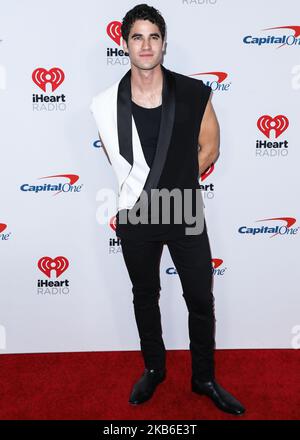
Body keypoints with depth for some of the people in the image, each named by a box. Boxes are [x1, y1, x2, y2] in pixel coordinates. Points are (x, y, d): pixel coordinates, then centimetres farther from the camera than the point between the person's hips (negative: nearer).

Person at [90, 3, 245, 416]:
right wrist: (151, 184, 8)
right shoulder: (107, 103, -8)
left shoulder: (194, 94, -10)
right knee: (145, 296, 17)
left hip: (186, 215, 0)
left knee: (201, 301, 9)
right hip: (136, 216, 1)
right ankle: (154, 369, 41)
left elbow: (209, 148, 3)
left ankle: (204, 378, 34)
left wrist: (173, 184, -1)